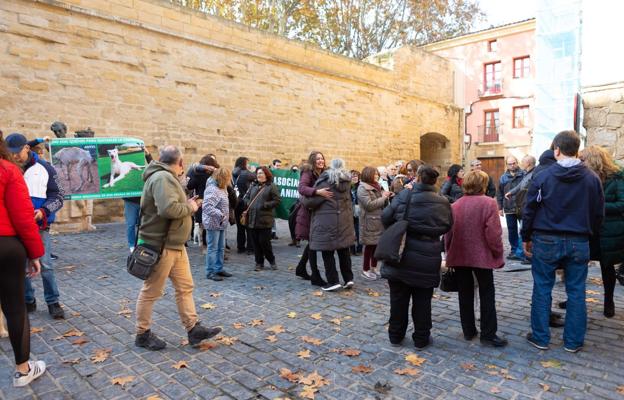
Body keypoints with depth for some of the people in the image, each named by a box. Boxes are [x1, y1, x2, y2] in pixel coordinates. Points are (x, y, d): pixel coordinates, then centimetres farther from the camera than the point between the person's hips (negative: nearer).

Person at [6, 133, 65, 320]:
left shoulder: (45, 169, -1)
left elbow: (58, 196, 0)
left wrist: (43, 210, -17)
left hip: (39, 227, -2)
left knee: (45, 265, 0)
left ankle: (52, 302, 13)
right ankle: (28, 300, 28)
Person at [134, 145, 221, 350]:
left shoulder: (167, 177, 14)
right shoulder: (162, 178, -19)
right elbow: (168, 209, -32)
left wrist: (187, 204, 5)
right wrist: (190, 207, -17)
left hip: (175, 244, 10)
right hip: (161, 246, -10)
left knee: (185, 287, 12)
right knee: (151, 292, 5)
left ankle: (194, 329, 20)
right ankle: (143, 334, 21)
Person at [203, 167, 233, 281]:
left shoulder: (221, 188, 11)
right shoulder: (212, 189, -20)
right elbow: (206, 206, -30)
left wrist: (226, 217, 11)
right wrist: (220, 215, -29)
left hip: (221, 223, 9)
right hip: (213, 223, -9)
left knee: (221, 248, 15)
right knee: (213, 248, -1)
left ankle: (219, 269, 26)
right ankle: (210, 272, 8)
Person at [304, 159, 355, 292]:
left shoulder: (325, 182, -12)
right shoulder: (347, 181, 6)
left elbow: (309, 202, -11)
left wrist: (304, 200, 9)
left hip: (326, 223, -6)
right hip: (344, 222, 6)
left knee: (328, 252, 2)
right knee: (344, 251, 14)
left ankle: (333, 281, 4)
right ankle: (348, 279, 18)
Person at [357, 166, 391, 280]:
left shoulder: (377, 186, 12)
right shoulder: (362, 188, -11)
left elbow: (383, 204, 20)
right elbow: (369, 205, -20)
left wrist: (386, 197, 0)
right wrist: (383, 197, -13)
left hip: (379, 220, 7)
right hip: (369, 222, -7)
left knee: (377, 245, 11)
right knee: (369, 246, 0)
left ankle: (373, 268, 24)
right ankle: (365, 270, 12)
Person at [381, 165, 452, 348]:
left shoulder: (404, 195, -8)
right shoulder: (442, 202, -4)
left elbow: (386, 217, -7)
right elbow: (447, 227, 7)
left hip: (400, 255, 0)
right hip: (426, 259, 0)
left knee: (398, 298, 13)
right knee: (422, 301, 12)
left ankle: (395, 335, 26)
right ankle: (421, 338, 23)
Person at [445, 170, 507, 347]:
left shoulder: (455, 205, 4)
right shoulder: (488, 203, -10)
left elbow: (448, 233, 4)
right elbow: (493, 234, -15)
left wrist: (450, 253, 14)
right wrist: (498, 255, -4)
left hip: (459, 256, 4)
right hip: (482, 256, -4)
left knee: (465, 295, 13)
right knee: (486, 295, 8)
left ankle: (468, 331, 20)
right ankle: (488, 334, 10)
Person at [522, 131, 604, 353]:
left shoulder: (543, 176, -8)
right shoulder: (591, 178, 0)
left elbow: (529, 210, -5)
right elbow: (599, 214, 6)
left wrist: (526, 238, 5)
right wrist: (588, 234, 19)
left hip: (546, 241, -2)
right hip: (579, 243, 2)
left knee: (542, 290, 7)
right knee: (576, 292, 11)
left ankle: (540, 337, 16)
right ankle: (573, 341, 20)